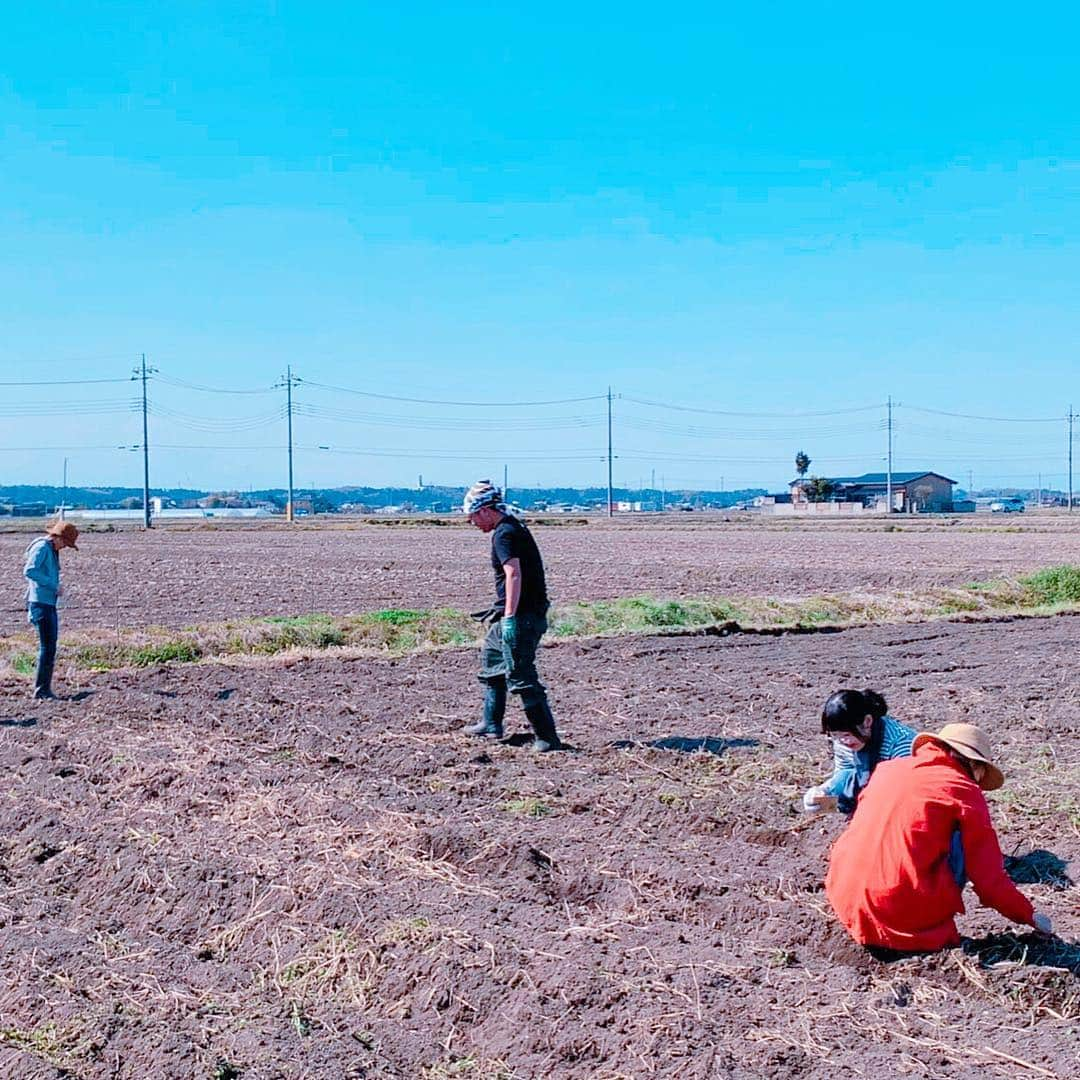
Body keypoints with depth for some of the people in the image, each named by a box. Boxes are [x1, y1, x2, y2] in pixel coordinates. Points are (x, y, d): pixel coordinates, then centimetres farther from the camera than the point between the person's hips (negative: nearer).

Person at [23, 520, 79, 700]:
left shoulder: (52, 550, 18)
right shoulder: (41, 548, -12)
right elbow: (29, 571, -23)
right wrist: (53, 585, -21)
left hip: (49, 604, 10)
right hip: (40, 603, -10)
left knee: (50, 647, 10)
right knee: (47, 647, -10)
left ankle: (45, 689, 15)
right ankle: (41, 690, -8)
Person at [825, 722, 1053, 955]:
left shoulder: (887, 768, 15)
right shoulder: (965, 792, 1)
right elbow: (989, 877, 3)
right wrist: (1029, 916, 20)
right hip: (908, 918, -5)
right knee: (959, 839, 11)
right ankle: (931, 930, 1)